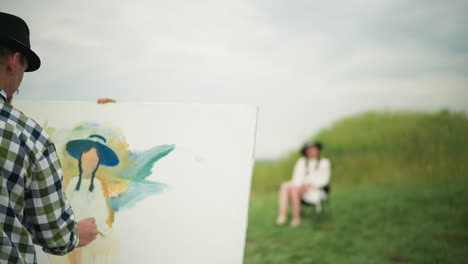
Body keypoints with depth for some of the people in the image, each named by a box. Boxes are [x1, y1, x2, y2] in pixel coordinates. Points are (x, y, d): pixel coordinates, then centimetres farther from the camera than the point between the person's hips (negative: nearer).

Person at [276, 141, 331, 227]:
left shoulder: (324, 162, 12)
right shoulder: (301, 161, 22)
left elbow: (324, 180, 1)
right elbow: (297, 177, 11)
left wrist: (309, 185, -14)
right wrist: (299, 185, -13)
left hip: (316, 190, -4)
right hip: (299, 188, 4)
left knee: (293, 188, -34)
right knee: (285, 186, -29)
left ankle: (296, 217, -32)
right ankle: (282, 216, -42)